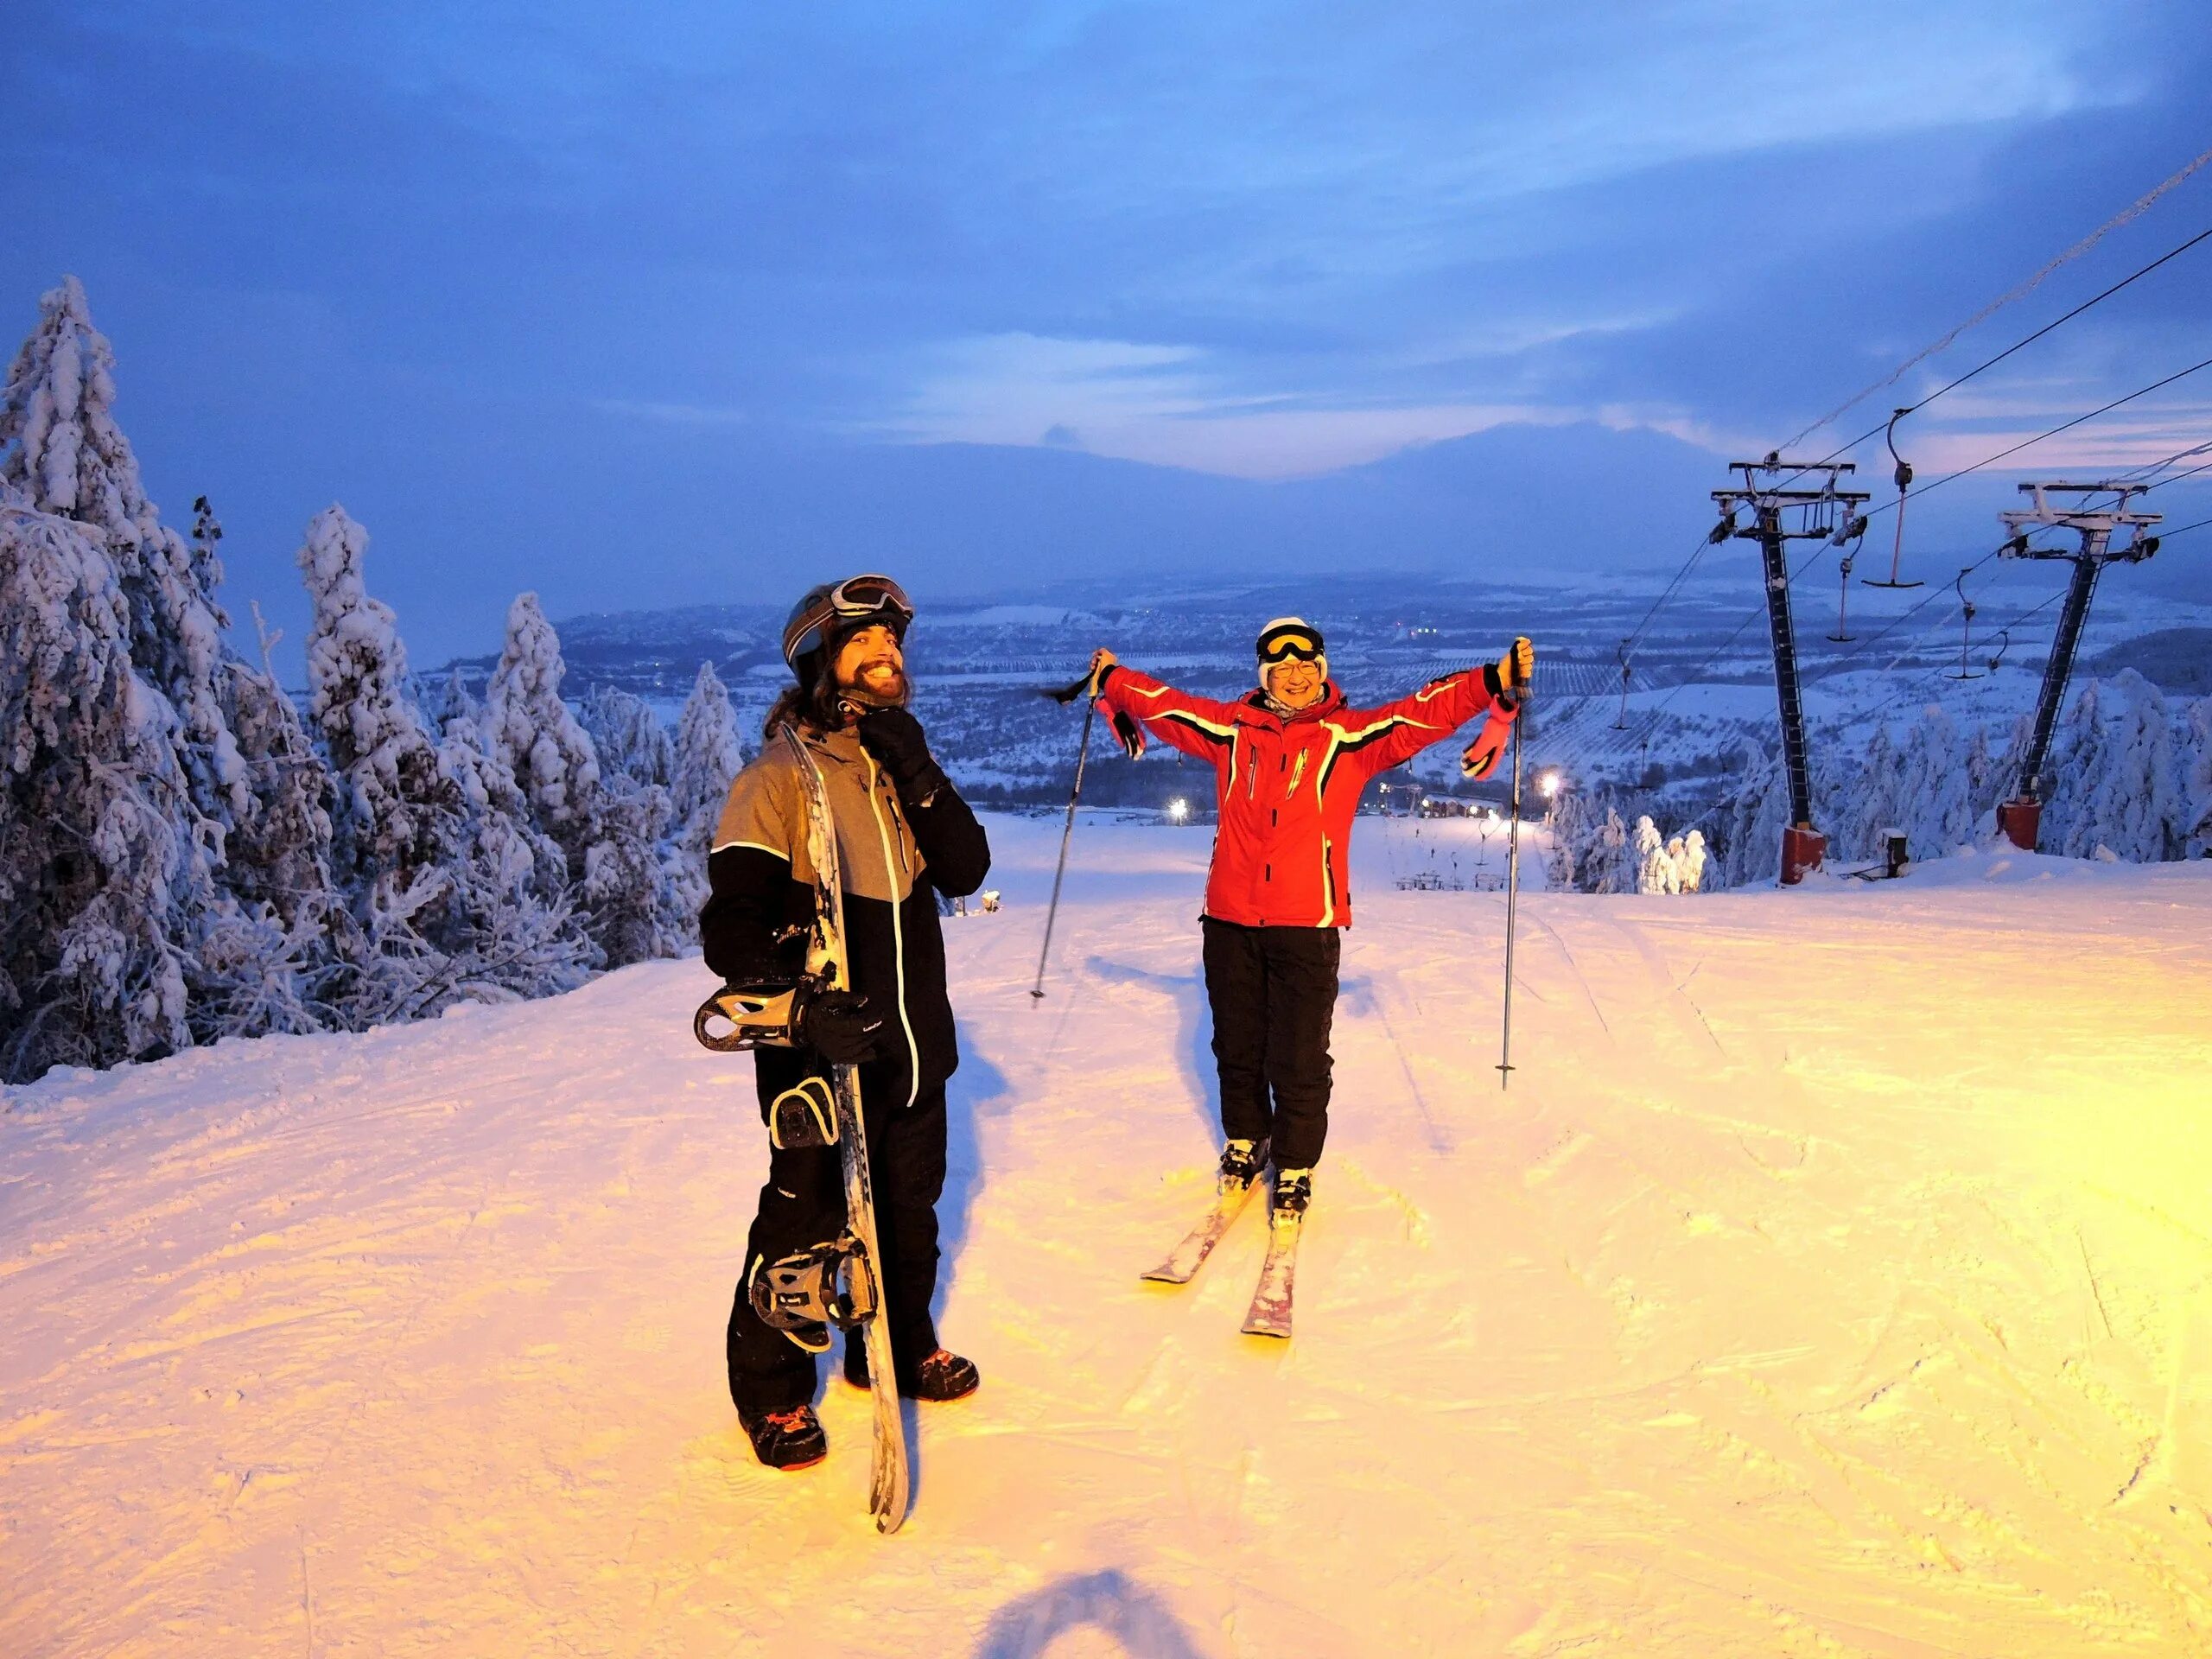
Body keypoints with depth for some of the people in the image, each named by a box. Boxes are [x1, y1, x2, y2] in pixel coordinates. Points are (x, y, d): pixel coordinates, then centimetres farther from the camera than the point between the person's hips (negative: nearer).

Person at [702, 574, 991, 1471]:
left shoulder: (903, 768, 9)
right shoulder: (778, 776, -11)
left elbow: (967, 869, -4)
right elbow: (732, 925, -17)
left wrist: (917, 775, -16)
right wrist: (799, 1006, -32)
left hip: (915, 1044, 6)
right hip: (820, 1053, -6)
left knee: (909, 1206, 19)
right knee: (806, 1217, 4)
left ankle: (900, 1346, 41)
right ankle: (771, 1386, 26)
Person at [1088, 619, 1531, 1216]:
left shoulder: (1351, 735, 2)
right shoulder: (1232, 728, 9)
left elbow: (1426, 711, -7)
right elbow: (1162, 703, 21)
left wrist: (1497, 682, -16)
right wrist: (1112, 680, 27)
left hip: (1307, 923, -3)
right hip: (1230, 920, 3)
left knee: (1299, 1060, 1)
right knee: (1238, 1047, 16)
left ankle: (1295, 1169, 19)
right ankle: (1245, 1144, 38)